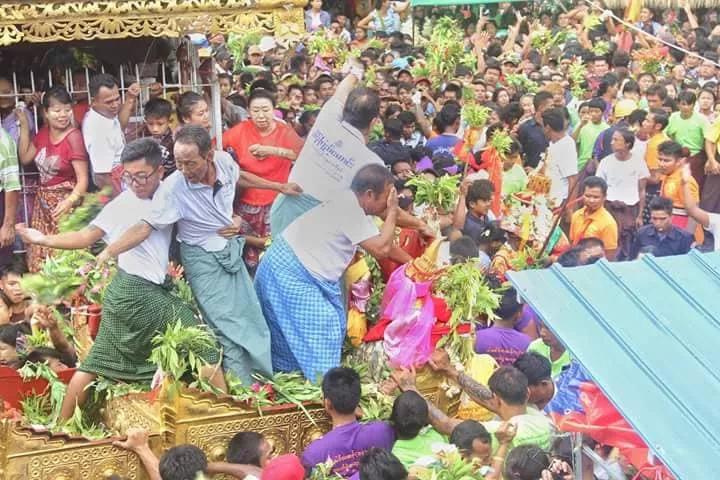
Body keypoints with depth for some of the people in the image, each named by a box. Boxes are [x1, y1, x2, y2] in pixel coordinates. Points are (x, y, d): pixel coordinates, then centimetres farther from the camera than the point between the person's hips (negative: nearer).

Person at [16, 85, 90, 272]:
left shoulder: (73, 137, -18)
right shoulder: (43, 133, 5)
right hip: (43, 202, 8)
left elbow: (83, 179, -20)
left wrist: (70, 201, -36)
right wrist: (24, 126, 7)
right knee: (40, 256, 13)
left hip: (64, 203, -8)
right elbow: (25, 158, 15)